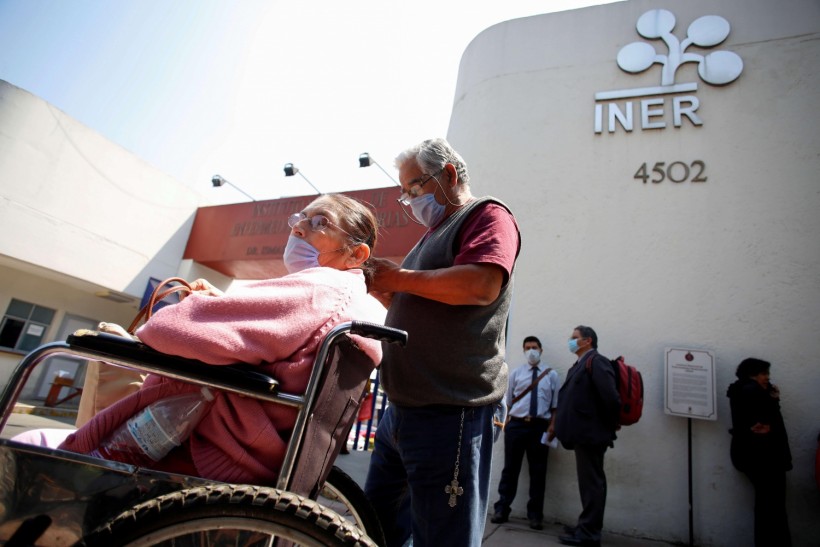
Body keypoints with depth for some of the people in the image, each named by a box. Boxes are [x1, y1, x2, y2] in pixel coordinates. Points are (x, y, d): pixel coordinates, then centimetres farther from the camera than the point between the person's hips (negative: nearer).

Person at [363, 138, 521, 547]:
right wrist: (383, 285, 10)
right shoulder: (435, 233, 22)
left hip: (450, 413, -9)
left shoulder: (487, 215, -4)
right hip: (402, 410, 9)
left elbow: (481, 285, -24)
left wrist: (400, 277, -13)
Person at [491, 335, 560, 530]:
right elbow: (508, 402, 9)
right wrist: (507, 423, 2)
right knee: (510, 468, 8)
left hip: (540, 426, 0)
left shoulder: (551, 375, 5)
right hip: (516, 424, 1)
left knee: (538, 471, 9)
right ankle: (502, 509, 19)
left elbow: (555, 405, 3)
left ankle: (535, 515, 21)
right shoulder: (515, 373, 8)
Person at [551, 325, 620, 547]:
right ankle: (586, 526, 29)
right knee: (589, 482, 18)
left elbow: (611, 396, -24)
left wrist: (611, 425, -11)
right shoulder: (581, 364, 15)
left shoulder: (595, 361, -14)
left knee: (591, 483, 0)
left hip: (590, 432, -10)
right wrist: (559, 425, 12)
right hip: (585, 432, 10)